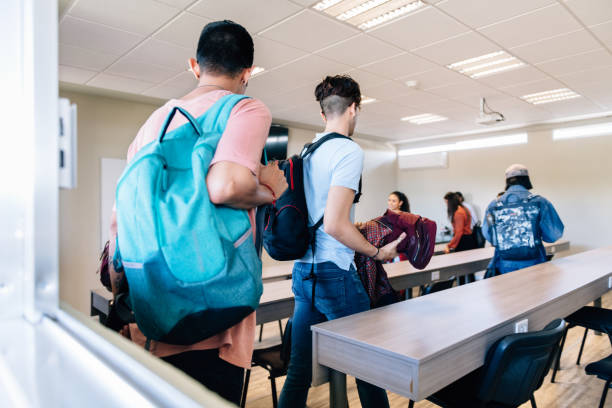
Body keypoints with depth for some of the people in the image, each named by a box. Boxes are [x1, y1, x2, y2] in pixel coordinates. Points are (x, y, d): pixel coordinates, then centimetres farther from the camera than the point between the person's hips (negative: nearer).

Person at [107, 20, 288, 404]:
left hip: (150, 313, 7)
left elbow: (120, 218, 14)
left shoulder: (156, 119, 14)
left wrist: (119, 291, 24)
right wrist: (270, 191, -6)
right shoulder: (249, 109, -6)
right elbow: (225, 186, -27)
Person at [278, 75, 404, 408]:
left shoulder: (305, 153, 11)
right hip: (334, 273, -8)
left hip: (302, 271, 8)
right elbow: (335, 224, -21)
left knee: (299, 371, 14)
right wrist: (378, 252, -7)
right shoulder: (348, 151, -12)